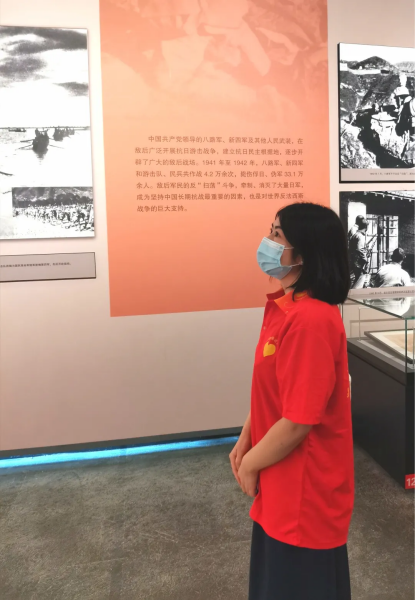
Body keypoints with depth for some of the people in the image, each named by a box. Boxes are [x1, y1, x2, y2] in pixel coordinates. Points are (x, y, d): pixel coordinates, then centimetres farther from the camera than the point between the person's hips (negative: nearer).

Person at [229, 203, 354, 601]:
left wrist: (250, 464, -12)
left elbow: (298, 421, -27)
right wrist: (246, 441, 6)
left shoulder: (310, 321, -29)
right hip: (285, 484, 9)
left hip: (305, 489, -8)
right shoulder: (286, 306, 2)